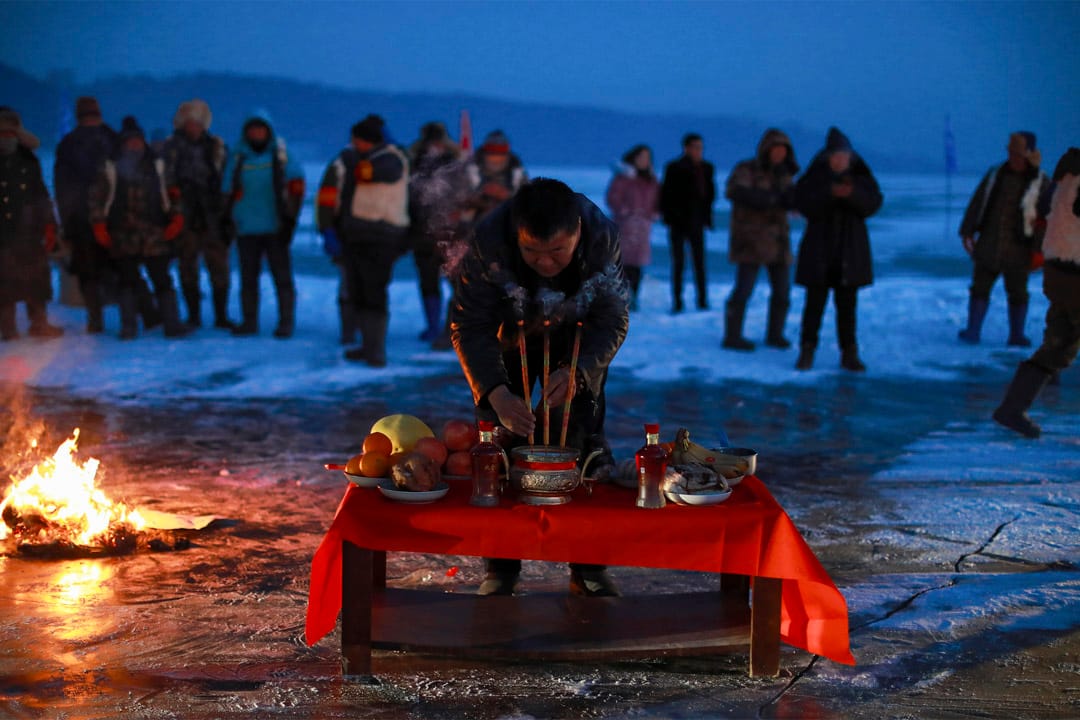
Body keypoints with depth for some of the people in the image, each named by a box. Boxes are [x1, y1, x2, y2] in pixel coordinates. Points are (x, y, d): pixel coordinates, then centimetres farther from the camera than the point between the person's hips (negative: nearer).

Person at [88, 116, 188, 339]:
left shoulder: (155, 167, 13)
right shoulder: (110, 168, 8)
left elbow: (166, 196, 18)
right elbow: (97, 198, 7)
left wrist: (175, 217, 3)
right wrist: (99, 225, -3)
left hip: (154, 235, 1)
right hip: (123, 236, -1)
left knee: (162, 279, -3)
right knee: (127, 280, 1)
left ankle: (172, 323, -4)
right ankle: (128, 326, 7)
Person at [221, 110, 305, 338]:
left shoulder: (281, 156, 2)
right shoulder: (237, 158, 8)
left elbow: (296, 188, 0)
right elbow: (227, 191, 14)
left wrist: (290, 219, -6)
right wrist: (226, 220, 8)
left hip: (275, 227, -2)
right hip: (246, 229, 2)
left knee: (282, 276, -2)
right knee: (248, 278, 7)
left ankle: (286, 321, 3)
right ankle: (249, 321, 15)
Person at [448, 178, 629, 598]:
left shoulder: (603, 237, -32)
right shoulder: (488, 243, -35)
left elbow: (614, 321, -19)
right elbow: (469, 328, -27)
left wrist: (577, 371, -37)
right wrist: (495, 392, -42)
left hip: (578, 342, 1)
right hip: (507, 339, -1)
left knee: (585, 447, -4)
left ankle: (589, 571, 8)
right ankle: (500, 571, 7)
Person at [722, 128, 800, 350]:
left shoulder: (783, 175, 13)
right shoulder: (746, 169, -5)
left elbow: (792, 201, -1)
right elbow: (734, 190, -25)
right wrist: (770, 198, -26)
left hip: (778, 240, 7)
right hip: (751, 239, -7)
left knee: (782, 290, 8)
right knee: (744, 288, -9)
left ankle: (774, 334, 21)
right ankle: (732, 336, -4)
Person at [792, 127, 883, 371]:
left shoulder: (861, 176, 3)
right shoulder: (814, 175, -3)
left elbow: (873, 204, -9)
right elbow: (804, 204, -14)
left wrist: (852, 194, -26)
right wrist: (830, 193, -26)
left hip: (850, 250, 2)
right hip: (819, 249, -2)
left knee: (847, 304, 5)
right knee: (815, 302, -3)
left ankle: (849, 354, 10)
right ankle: (806, 351, 5)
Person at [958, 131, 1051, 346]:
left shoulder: (1041, 183, -4)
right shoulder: (995, 173, 5)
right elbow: (976, 203, 8)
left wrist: (1040, 250, -11)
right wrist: (967, 232, 4)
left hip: (1018, 249, -2)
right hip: (988, 245, 2)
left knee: (1017, 292, 6)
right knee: (980, 287, 4)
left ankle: (1016, 335, 15)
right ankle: (973, 331, 11)